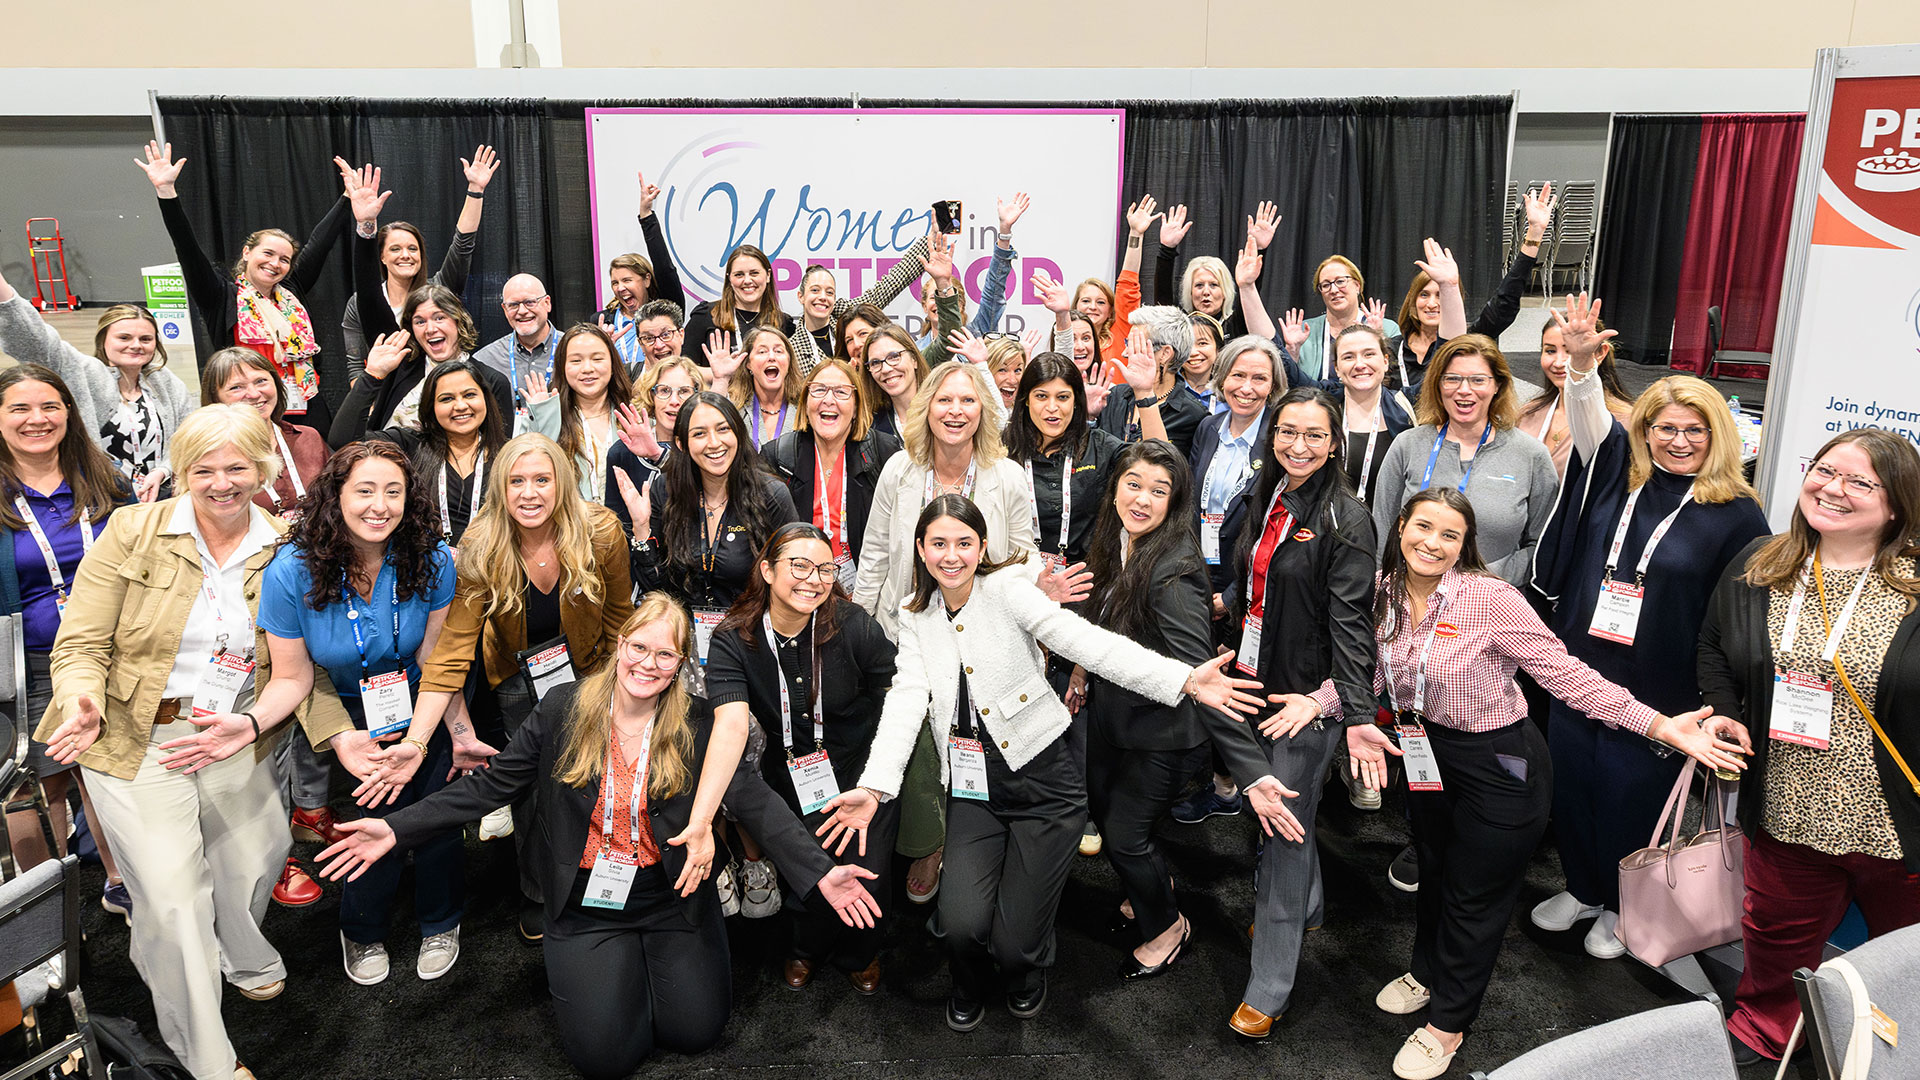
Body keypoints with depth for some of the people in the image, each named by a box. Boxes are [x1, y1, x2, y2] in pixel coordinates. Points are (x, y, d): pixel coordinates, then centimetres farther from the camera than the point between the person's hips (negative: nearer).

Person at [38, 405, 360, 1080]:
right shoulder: (132, 531, -6)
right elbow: (81, 643, -6)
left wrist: (340, 734, -15)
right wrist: (84, 703, -27)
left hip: (236, 738, 3)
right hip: (134, 741, -3)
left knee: (259, 855, 14)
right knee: (174, 895, -6)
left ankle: (244, 961, 52)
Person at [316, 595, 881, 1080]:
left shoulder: (697, 724, -7)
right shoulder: (563, 709, -5)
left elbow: (753, 796, -15)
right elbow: (491, 784, -1)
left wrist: (820, 871, -26)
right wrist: (397, 829, -11)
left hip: (672, 898, 0)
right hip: (586, 904, 0)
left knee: (695, 1031, -8)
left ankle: (648, 959, 23)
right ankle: (612, 967, 22)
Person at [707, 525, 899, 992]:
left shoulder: (853, 626, -16)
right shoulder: (734, 641, -16)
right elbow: (730, 727, -29)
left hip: (862, 770, -1)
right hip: (790, 779, 1)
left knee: (864, 880, -9)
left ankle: (859, 953, 28)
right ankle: (809, 947, 30)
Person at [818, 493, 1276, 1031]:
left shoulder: (1008, 589, -9)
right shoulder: (915, 617, 5)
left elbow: (1085, 640, -21)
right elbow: (907, 698, -5)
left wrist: (1183, 679, -34)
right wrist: (874, 785, -20)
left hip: (1045, 780, -3)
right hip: (975, 788, 3)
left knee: (1014, 942, -4)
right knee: (963, 925, -13)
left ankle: (1027, 974, 37)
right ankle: (971, 987, 26)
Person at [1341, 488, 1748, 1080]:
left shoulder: (1491, 597, -25)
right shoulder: (1383, 592, -8)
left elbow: (1565, 673, -22)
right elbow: (1367, 668, 4)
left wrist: (1660, 725, -27)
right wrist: (1317, 701, -13)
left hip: (1498, 766, -5)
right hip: (1428, 755, 5)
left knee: (1475, 896, 13)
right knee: (1432, 870, 26)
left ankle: (1447, 1023, 34)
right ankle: (1426, 972, 53)